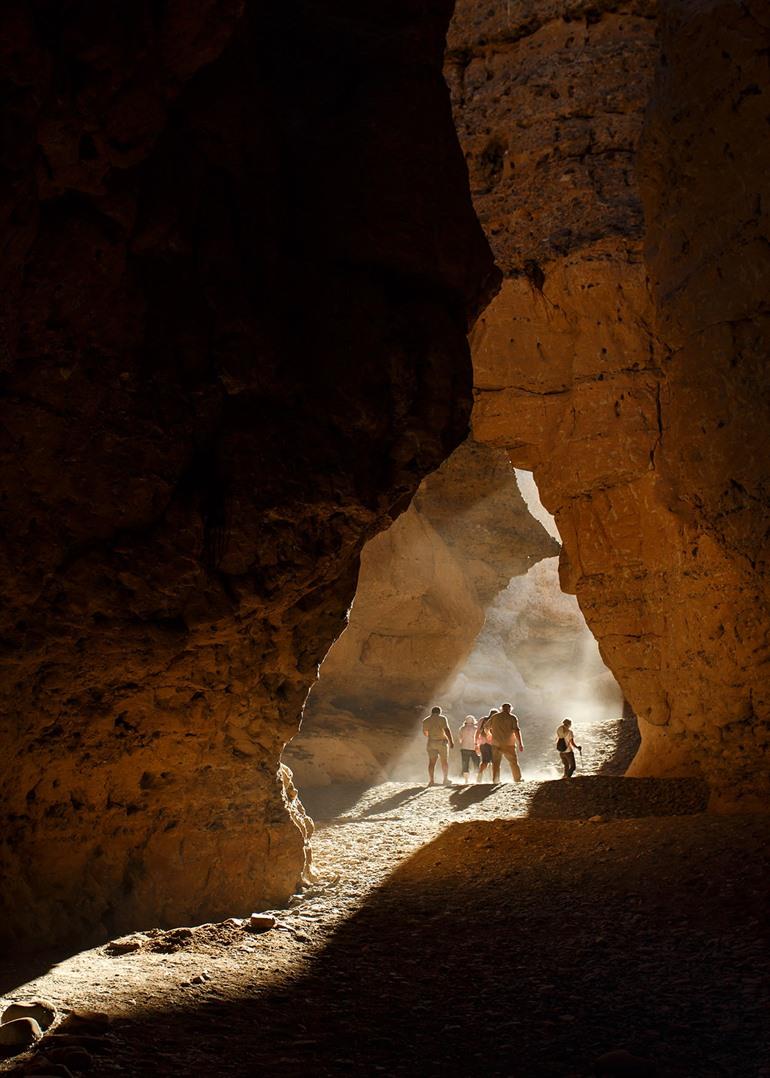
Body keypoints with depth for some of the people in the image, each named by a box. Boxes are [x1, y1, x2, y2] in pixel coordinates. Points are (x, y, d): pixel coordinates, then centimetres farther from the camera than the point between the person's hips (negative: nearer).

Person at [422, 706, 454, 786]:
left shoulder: (425, 721, 8)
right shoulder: (442, 718, -4)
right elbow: (447, 730, -13)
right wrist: (451, 741, -13)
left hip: (431, 742, 3)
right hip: (442, 741, -3)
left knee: (432, 762, 2)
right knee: (444, 761, 8)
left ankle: (431, 780, -4)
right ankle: (445, 779, 8)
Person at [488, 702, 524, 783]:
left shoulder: (495, 717, 7)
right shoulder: (512, 718, -1)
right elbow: (516, 731, -10)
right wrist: (520, 744, -11)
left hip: (496, 743, 2)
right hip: (508, 744, -2)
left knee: (496, 762, 8)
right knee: (514, 762, 9)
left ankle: (495, 780, 2)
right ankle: (517, 779, 11)